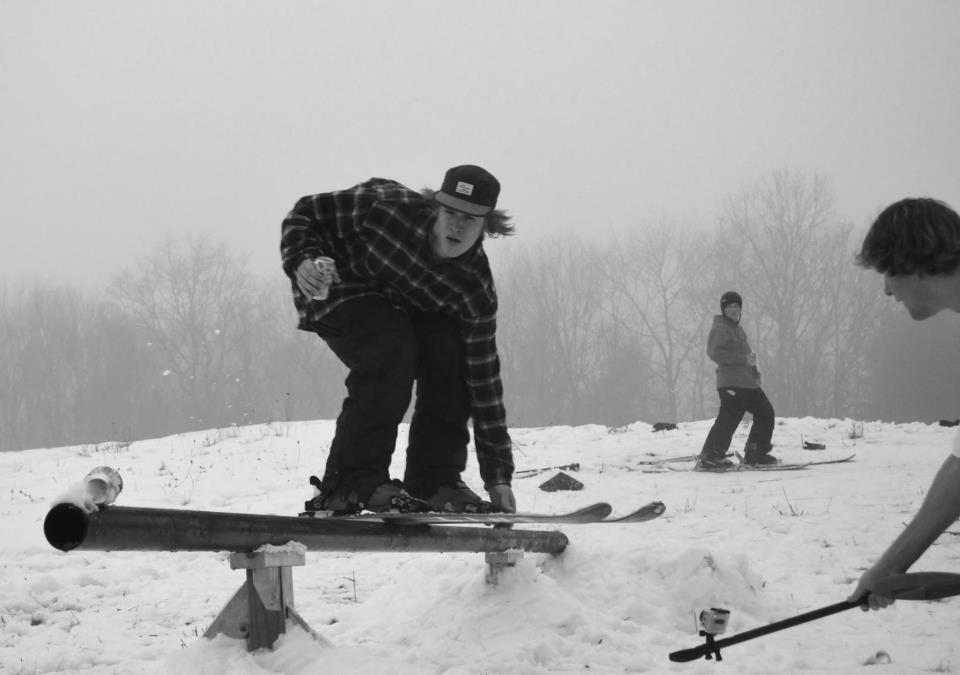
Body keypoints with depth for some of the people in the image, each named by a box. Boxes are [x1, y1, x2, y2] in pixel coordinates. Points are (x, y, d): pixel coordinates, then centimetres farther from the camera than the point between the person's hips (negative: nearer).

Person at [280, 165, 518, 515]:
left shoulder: (475, 288, -22)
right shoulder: (387, 206, -31)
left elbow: (485, 381, -19)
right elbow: (306, 213, -18)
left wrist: (498, 477, -20)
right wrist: (303, 261, -40)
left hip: (400, 309, 4)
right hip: (337, 291, -4)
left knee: (450, 346, -23)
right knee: (392, 347, -31)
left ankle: (433, 480, -11)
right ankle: (351, 481, -26)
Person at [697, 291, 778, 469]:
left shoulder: (738, 328, 22)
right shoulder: (720, 328, -7)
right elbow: (714, 353, -19)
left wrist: (754, 371, 15)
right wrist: (744, 359, -20)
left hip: (748, 382, 10)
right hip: (730, 382, -10)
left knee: (765, 412, 12)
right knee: (729, 418, -17)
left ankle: (755, 453, 19)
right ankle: (710, 456, -14)